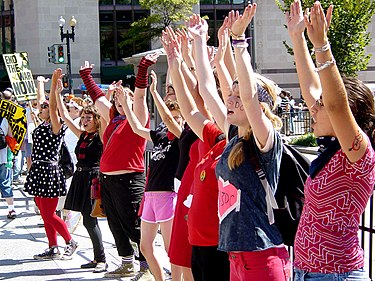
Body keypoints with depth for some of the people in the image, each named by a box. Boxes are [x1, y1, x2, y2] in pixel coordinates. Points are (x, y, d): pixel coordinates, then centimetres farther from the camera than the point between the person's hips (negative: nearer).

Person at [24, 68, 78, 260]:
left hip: (49, 171, -9)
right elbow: (41, 102, 27)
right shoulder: (43, 125, 12)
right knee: (45, 214, 10)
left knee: (49, 215, -6)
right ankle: (53, 249, 17)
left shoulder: (55, 127, -10)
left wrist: (54, 82, -29)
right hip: (38, 171, 9)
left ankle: (70, 242, 10)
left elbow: (52, 105, -23)